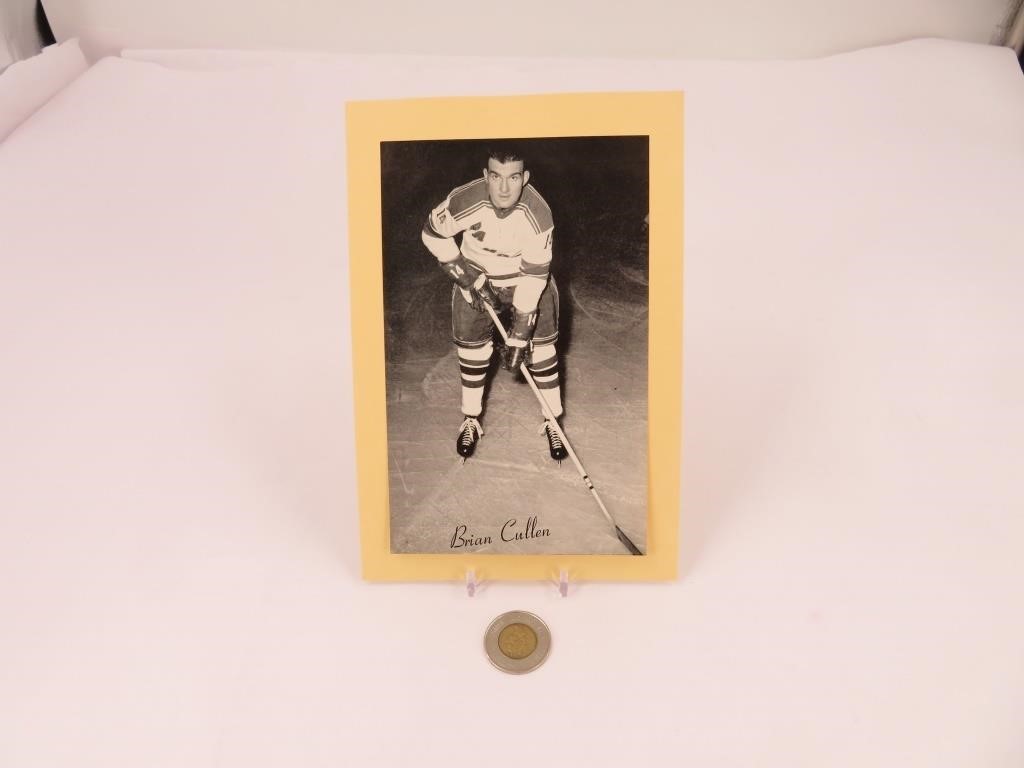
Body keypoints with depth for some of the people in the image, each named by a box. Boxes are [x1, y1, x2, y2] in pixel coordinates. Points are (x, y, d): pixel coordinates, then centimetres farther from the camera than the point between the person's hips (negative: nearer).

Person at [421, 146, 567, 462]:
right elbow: (433, 234, -12)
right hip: (476, 276, 1)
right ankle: (471, 421, 24)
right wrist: (468, 278, -15)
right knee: (472, 350, 3)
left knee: (540, 348, -3)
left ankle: (552, 422, 15)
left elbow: (534, 275, -27)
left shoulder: (538, 214, -31)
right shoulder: (465, 202, -30)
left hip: (528, 278, 0)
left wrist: (520, 335, -27)